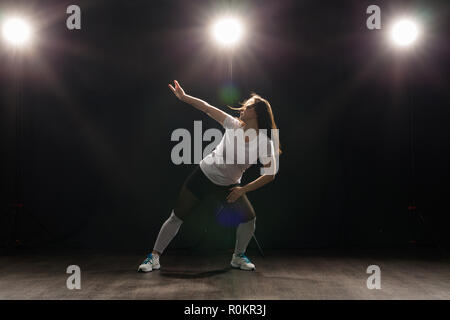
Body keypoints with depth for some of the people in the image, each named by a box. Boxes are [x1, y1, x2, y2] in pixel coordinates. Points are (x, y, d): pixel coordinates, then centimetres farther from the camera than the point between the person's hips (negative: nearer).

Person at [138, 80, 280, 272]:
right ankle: (154, 257, 10)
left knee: (249, 218, -11)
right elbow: (207, 108, -7)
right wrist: (184, 97, -14)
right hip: (204, 174, 0)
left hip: (228, 186, 0)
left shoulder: (264, 143, -16)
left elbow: (270, 174, -14)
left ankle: (238, 257, 16)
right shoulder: (234, 125, -11)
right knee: (177, 217, -1)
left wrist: (243, 189, -14)